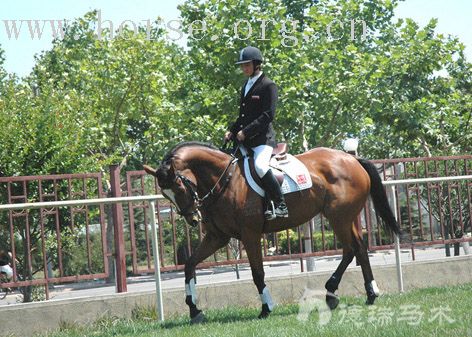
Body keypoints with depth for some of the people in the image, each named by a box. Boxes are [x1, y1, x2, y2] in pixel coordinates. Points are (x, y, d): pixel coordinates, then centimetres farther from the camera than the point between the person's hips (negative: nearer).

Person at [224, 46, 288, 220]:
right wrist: (232, 131, 7)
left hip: (262, 138, -9)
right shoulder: (246, 86, 19)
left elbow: (268, 115, -15)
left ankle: (280, 206, -25)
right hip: (244, 140, 9)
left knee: (260, 166, -31)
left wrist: (246, 131, -19)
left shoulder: (268, 86, -7)